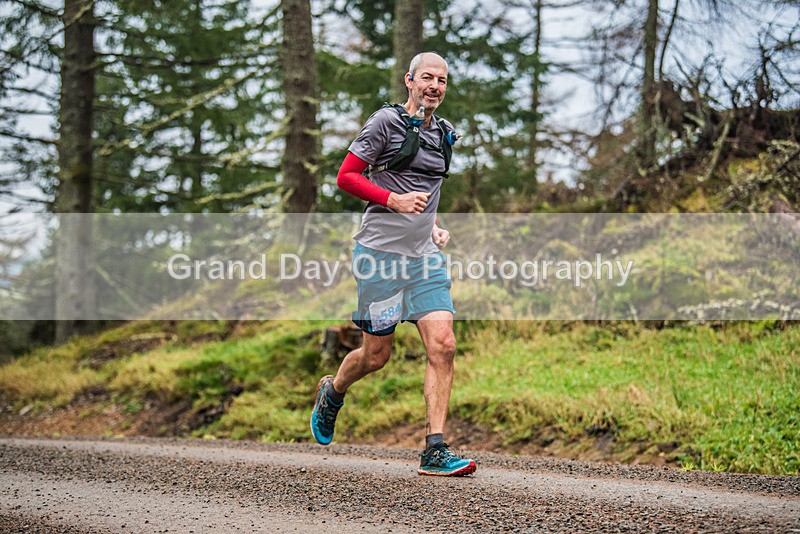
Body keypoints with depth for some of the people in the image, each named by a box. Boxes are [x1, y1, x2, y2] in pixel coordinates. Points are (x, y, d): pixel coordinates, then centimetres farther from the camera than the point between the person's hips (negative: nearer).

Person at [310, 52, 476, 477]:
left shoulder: (443, 132, 15)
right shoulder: (387, 120, -6)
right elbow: (346, 177, -7)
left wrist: (434, 226, 13)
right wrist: (394, 200, -18)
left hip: (424, 255, 6)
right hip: (380, 250, -6)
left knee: (443, 346, -10)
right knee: (376, 355, 3)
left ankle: (435, 450, -9)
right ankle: (331, 393, 37)